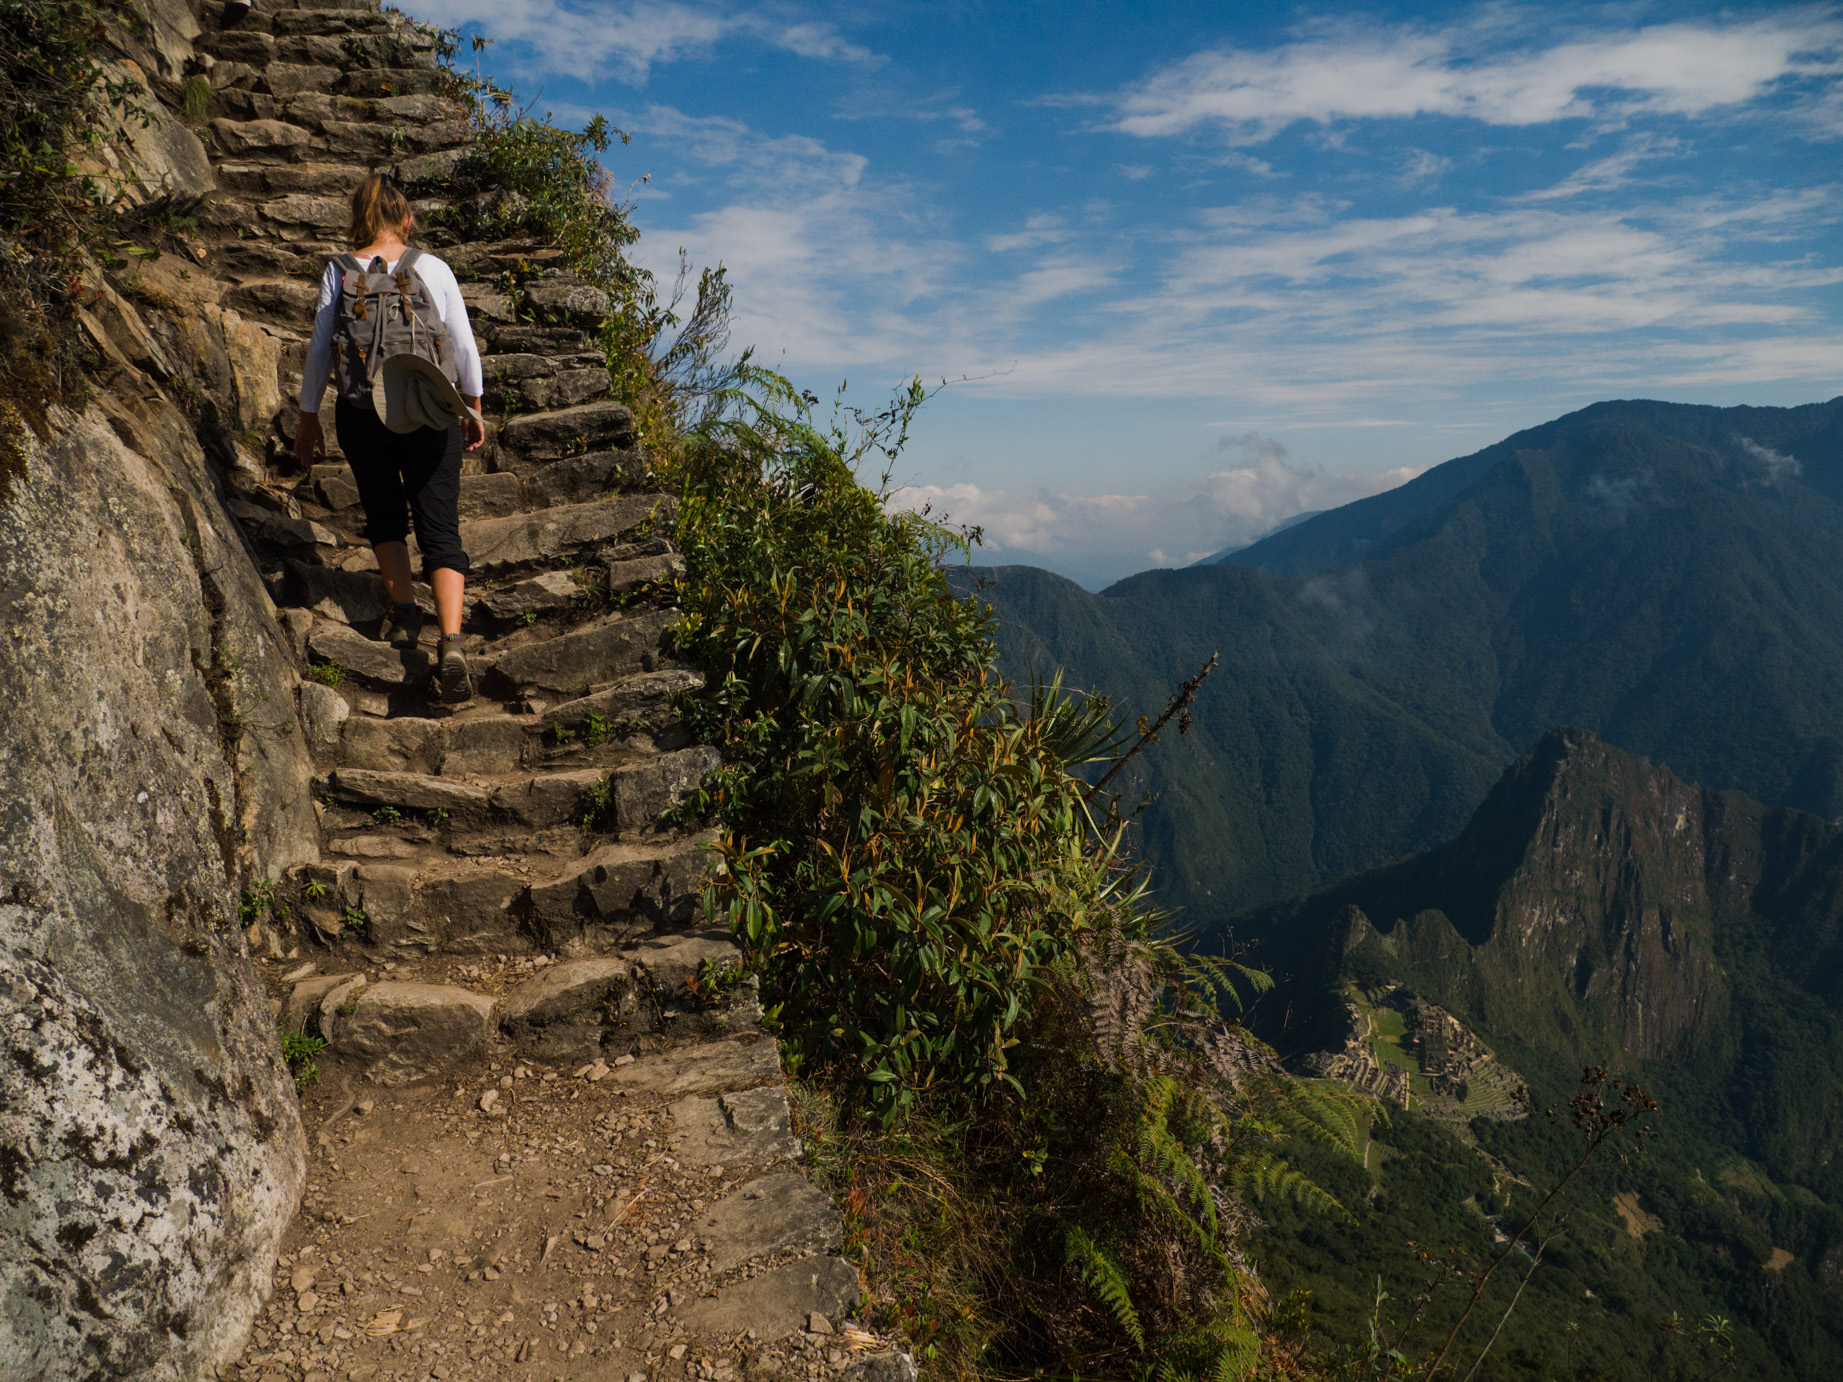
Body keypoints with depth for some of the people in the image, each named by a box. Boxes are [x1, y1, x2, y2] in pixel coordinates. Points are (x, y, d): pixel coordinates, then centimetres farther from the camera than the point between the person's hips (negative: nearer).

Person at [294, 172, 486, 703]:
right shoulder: (434, 268, 3)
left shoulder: (340, 272, 1)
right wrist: (473, 408, 15)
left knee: (384, 516, 23)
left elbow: (320, 350, 1)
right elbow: (464, 346, 4)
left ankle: (404, 610, 11)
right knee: (440, 530, -1)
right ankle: (451, 641, -18)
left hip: (362, 413, 0)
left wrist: (308, 418, 11)